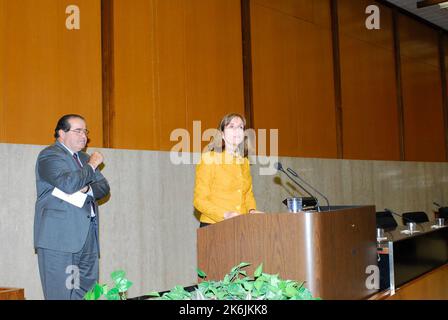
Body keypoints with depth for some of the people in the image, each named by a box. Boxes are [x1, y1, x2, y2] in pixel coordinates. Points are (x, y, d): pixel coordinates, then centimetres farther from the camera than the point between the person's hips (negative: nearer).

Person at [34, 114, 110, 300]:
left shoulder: (84, 158, 22)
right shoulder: (50, 155, -3)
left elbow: (104, 187, 13)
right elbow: (68, 183, -20)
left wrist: (86, 189, -8)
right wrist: (91, 165, -7)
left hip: (88, 235, 8)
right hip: (60, 236, -7)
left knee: (88, 293, 4)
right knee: (62, 294, -7)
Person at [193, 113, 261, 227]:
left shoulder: (244, 162, 14)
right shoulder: (209, 158, -1)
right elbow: (199, 200, -5)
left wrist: (252, 210, 1)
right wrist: (225, 214, -18)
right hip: (213, 226, -5)